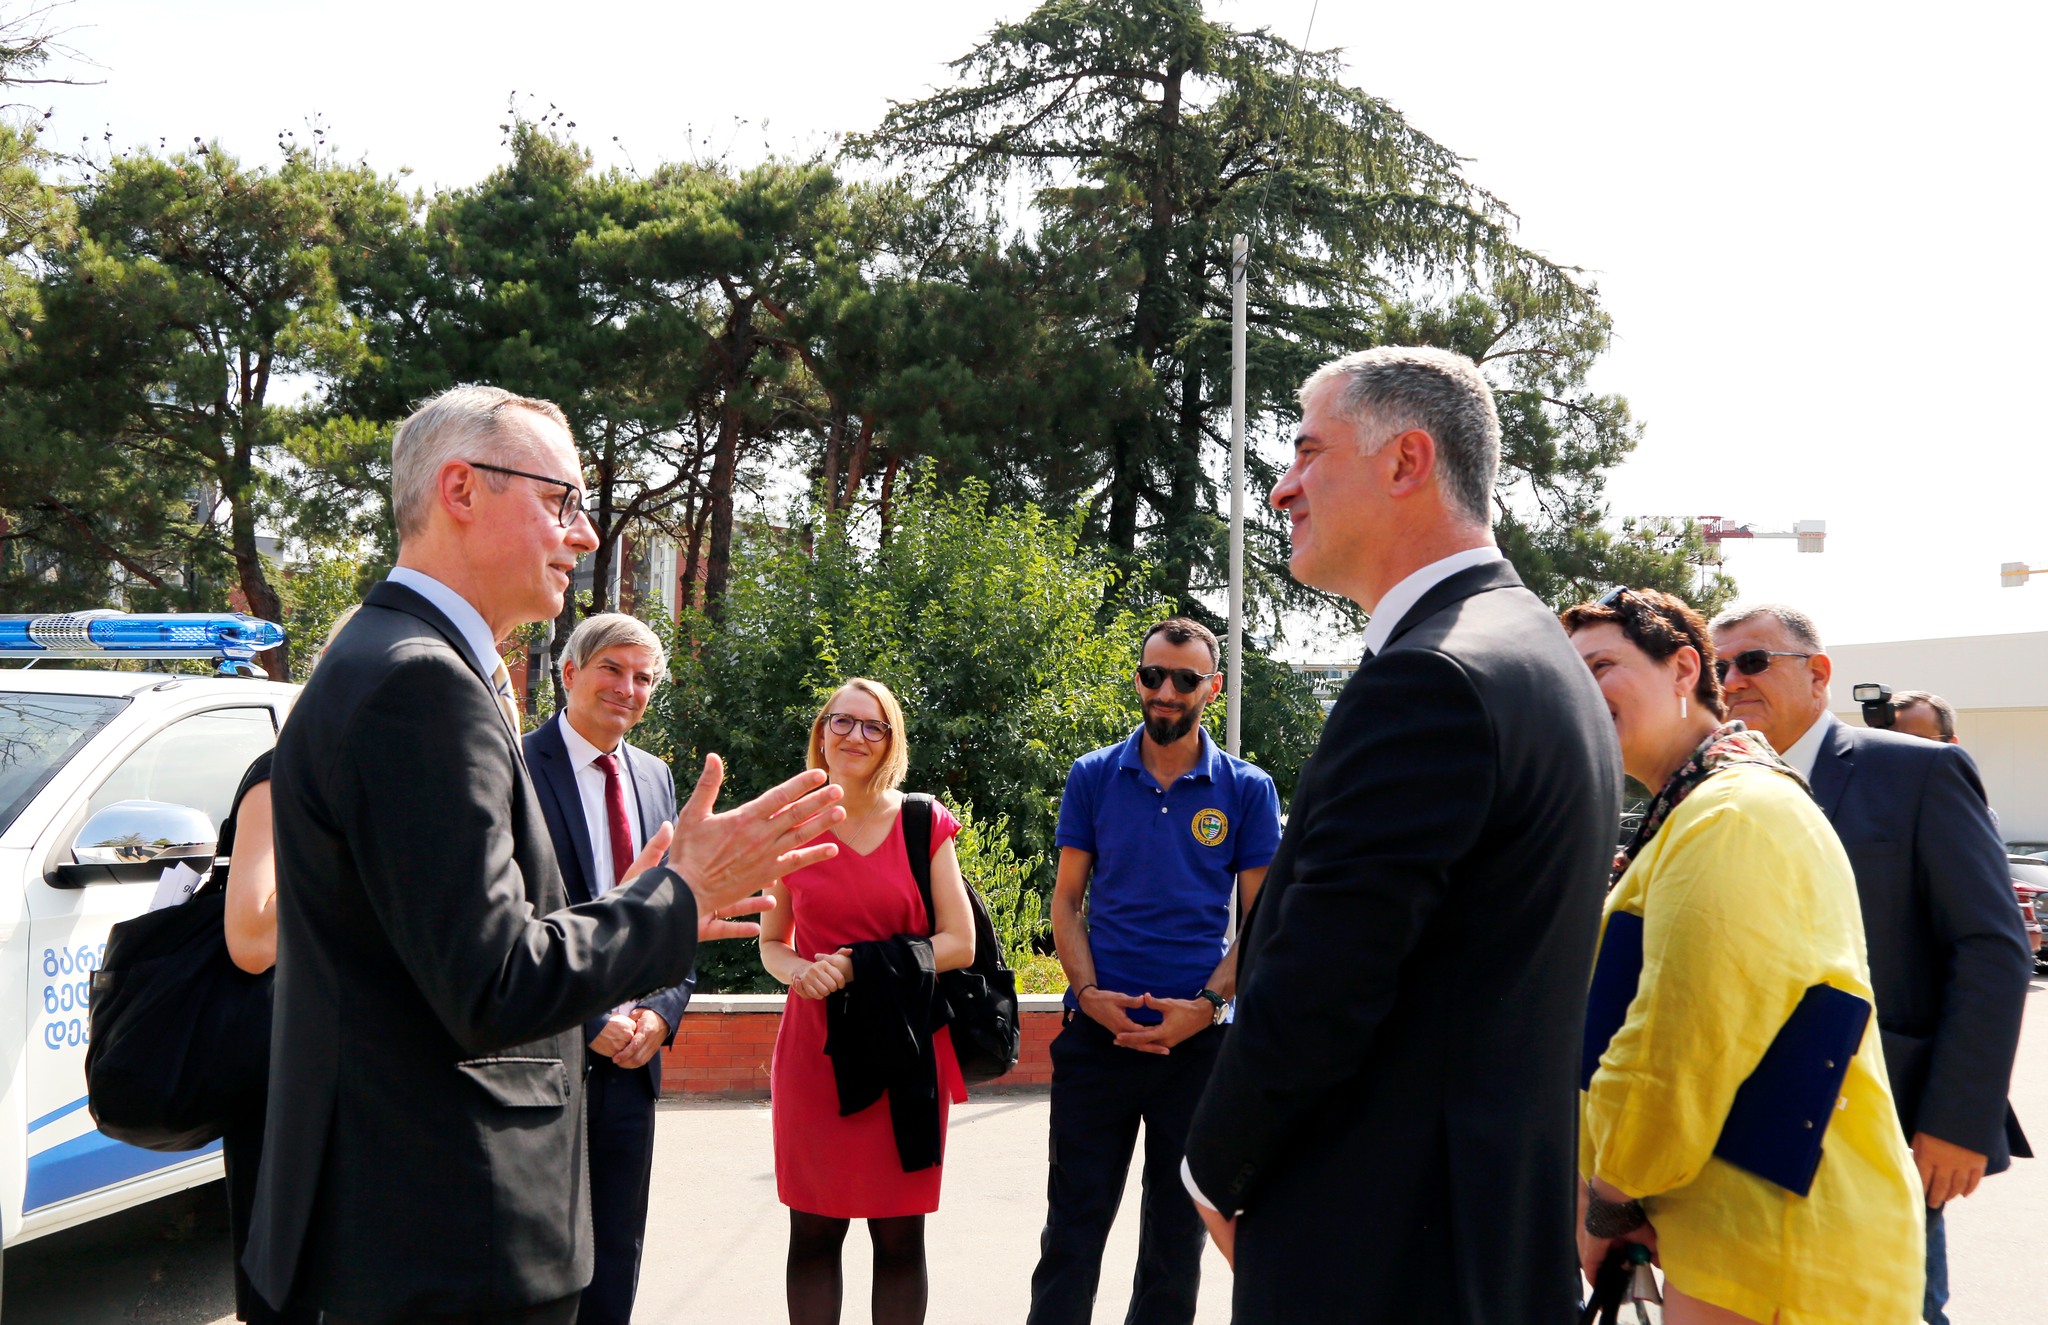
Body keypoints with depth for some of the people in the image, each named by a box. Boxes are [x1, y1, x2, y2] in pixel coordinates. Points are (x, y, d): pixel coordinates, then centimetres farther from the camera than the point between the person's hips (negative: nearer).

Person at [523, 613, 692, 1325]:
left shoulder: (656, 777, 13)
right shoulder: (517, 767, -9)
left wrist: (661, 1011, -2)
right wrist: (590, 1023, -15)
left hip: (632, 1052, 6)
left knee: (615, 1267, 13)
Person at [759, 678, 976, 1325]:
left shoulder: (924, 825, 2)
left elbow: (958, 943, -1)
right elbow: (772, 943, 15)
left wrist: (859, 965, -12)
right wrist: (800, 971, -8)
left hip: (906, 1048, -1)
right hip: (815, 1048, 1)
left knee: (900, 1239, 2)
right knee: (813, 1236, 4)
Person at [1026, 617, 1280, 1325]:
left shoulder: (1248, 790, 1)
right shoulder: (1093, 777, 4)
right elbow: (1067, 901, 5)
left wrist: (1206, 1005, -12)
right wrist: (1091, 993, -10)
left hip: (1201, 1039, 0)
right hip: (1098, 1031, 0)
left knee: (1177, 1233, 12)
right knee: (1073, 1227, 4)